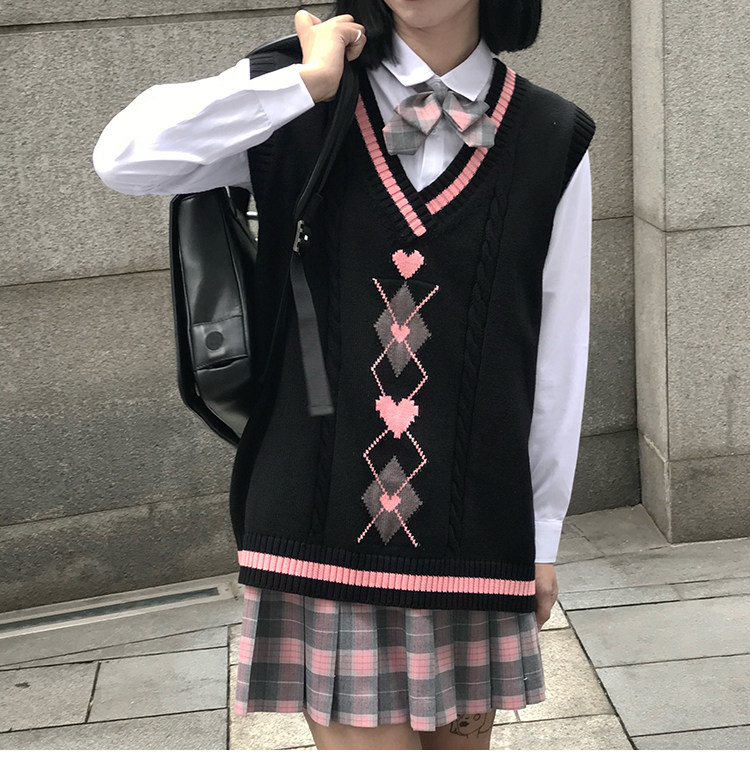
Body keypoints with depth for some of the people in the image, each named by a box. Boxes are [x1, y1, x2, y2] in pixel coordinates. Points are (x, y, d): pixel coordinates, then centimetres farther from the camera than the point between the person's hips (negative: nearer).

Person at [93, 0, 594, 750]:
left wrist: (544, 535, 8)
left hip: (475, 536, 1)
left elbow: (558, 351, 4)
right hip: (328, 520, -1)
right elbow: (123, 158, -13)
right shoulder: (298, 116, 1)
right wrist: (305, 83, -13)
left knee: (460, 743, 15)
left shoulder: (551, 140, 1)